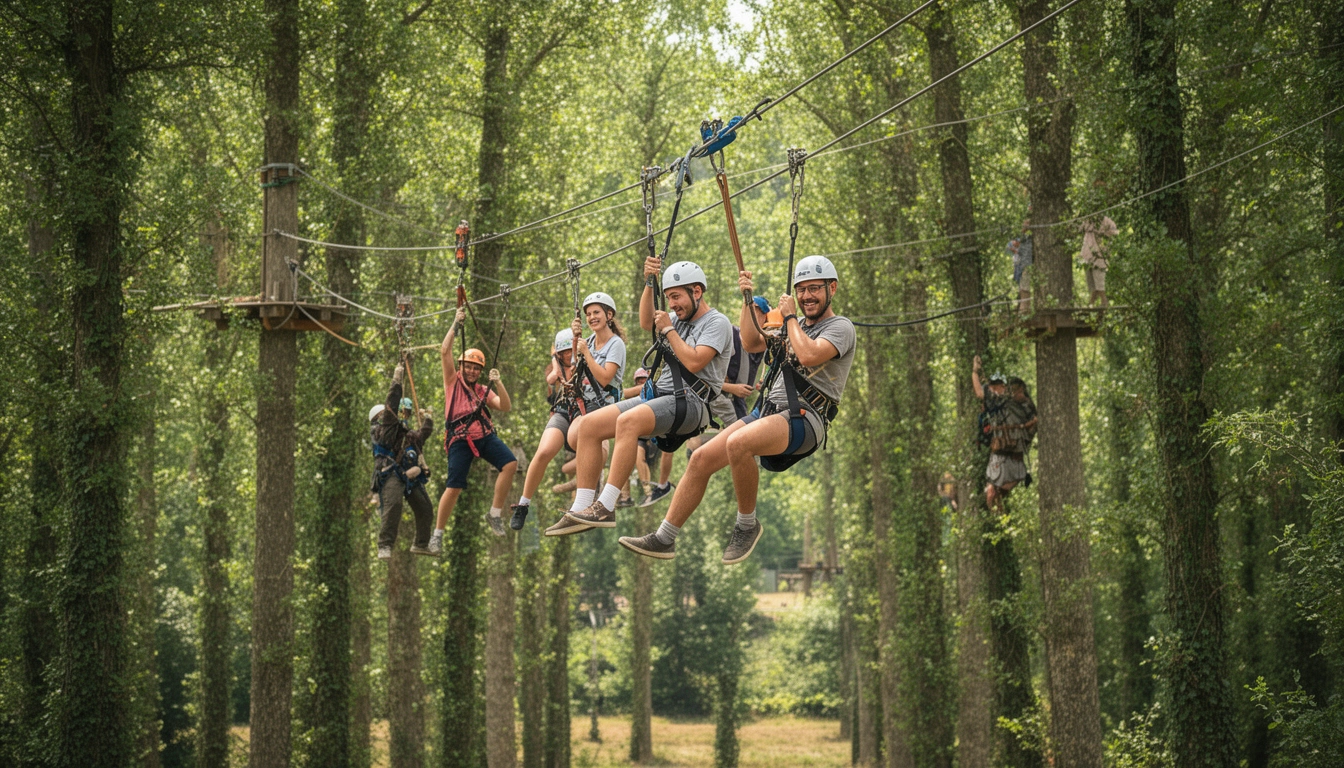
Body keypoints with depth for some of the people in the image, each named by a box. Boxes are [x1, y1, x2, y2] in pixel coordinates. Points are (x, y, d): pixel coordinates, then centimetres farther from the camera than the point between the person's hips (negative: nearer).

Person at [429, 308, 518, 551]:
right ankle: (438, 534, 2)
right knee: (454, 487, -12)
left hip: (486, 435, 3)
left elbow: (505, 407, 9)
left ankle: (495, 514, -8)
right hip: (460, 439, -3)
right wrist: (456, 325, 3)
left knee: (510, 464, -20)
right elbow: (444, 352, 5)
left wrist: (498, 383, -3)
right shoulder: (453, 381, 15)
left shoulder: (484, 391, 22)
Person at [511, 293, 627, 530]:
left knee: (575, 436, -40)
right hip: (571, 404, 5)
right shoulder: (589, 341, 19)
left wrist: (586, 352, -12)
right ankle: (523, 504, -5)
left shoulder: (616, 344, -1)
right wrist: (575, 339, 4)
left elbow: (605, 378, -12)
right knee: (544, 452, -17)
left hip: (598, 406, -5)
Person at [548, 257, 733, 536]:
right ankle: (582, 508, -13)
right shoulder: (680, 319, 24)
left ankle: (605, 507, -39)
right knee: (589, 425, -7)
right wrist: (649, 283, 0)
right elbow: (646, 322, 10)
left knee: (628, 421, -37)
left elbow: (694, 362, -16)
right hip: (659, 395, 9)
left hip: (691, 401, -9)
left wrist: (668, 329, -5)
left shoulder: (717, 323, -2)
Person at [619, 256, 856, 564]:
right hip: (767, 411, 8)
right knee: (701, 459, -4)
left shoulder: (840, 327, -1)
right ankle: (663, 539, 2)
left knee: (738, 443, -36)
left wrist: (790, 316, -6)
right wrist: (749, 301, 13)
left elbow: (809, 356, -19)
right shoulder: (794, 327, 26)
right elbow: (751, 343, 22)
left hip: (804, 417, -8)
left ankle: (747, 524, -17)